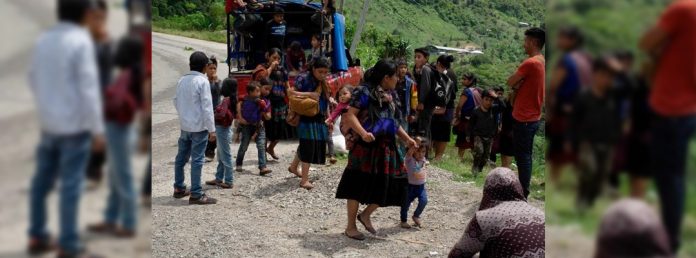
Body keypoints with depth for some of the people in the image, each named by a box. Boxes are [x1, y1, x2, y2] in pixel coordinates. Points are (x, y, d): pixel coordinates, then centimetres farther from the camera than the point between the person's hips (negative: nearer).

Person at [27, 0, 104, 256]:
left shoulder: (43, 39, 6)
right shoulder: (81, 41, -14)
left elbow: (33, 79, 15)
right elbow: (89, 88, -18)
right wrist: (98, 129, -13)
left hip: (48, 122, 7)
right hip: (75, 124, -7)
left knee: (42, 180, 13)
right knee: (71, 184, -2)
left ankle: (37, 237, 23)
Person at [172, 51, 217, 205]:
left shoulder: (182, 81, 7)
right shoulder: (203, 81, -14)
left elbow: (176, 102, 15)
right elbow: (207, 107, -17)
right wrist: (212, 129, -14)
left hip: (184, 126, 7)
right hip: (199, 127, -7)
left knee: (181, 157, 15)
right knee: (197, 160, -4)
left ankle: (179, 188, 25)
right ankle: (196, 195, -1)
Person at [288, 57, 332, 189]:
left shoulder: (323, 83, 11)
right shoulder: (303, 78, -11)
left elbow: (326, 102, 17)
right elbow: (291, 92, -19)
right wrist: (309, 94, -25)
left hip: (319, 119, 8)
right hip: (307, 118, -8)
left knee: (313, 145, 18)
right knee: (308, 146, -9)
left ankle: (293, 167, 40)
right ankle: (304, 180, -4)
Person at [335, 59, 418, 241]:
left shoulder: (388, 96, 16)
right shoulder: (365, 92, -10)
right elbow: (350, 115, -19)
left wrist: (407, 138, 19)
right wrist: (363, 133, -33)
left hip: (386, 147, 8)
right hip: (366, 146, -8)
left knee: (391, 184, 7)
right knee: (358, 186, 0)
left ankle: (365, 215, 26)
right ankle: (350, 227, 13)